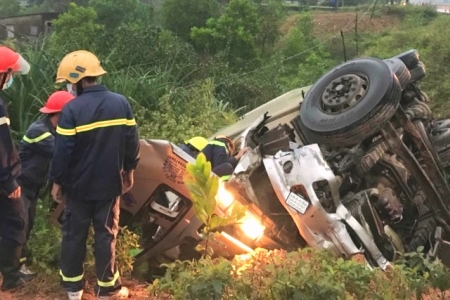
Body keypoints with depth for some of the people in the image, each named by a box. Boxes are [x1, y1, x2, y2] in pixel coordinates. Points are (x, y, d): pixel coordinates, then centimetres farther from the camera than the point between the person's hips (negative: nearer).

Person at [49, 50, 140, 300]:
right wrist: (129, 170, 15)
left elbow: (63, 150, -13)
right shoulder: (121, 103, -3)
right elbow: (131, 142, 2)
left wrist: (57, 181, 0)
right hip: (109, 183, 3)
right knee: (106, 234, 12)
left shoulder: (72, 109, -16)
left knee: (74, 234, 13)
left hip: (78, 185, -2)